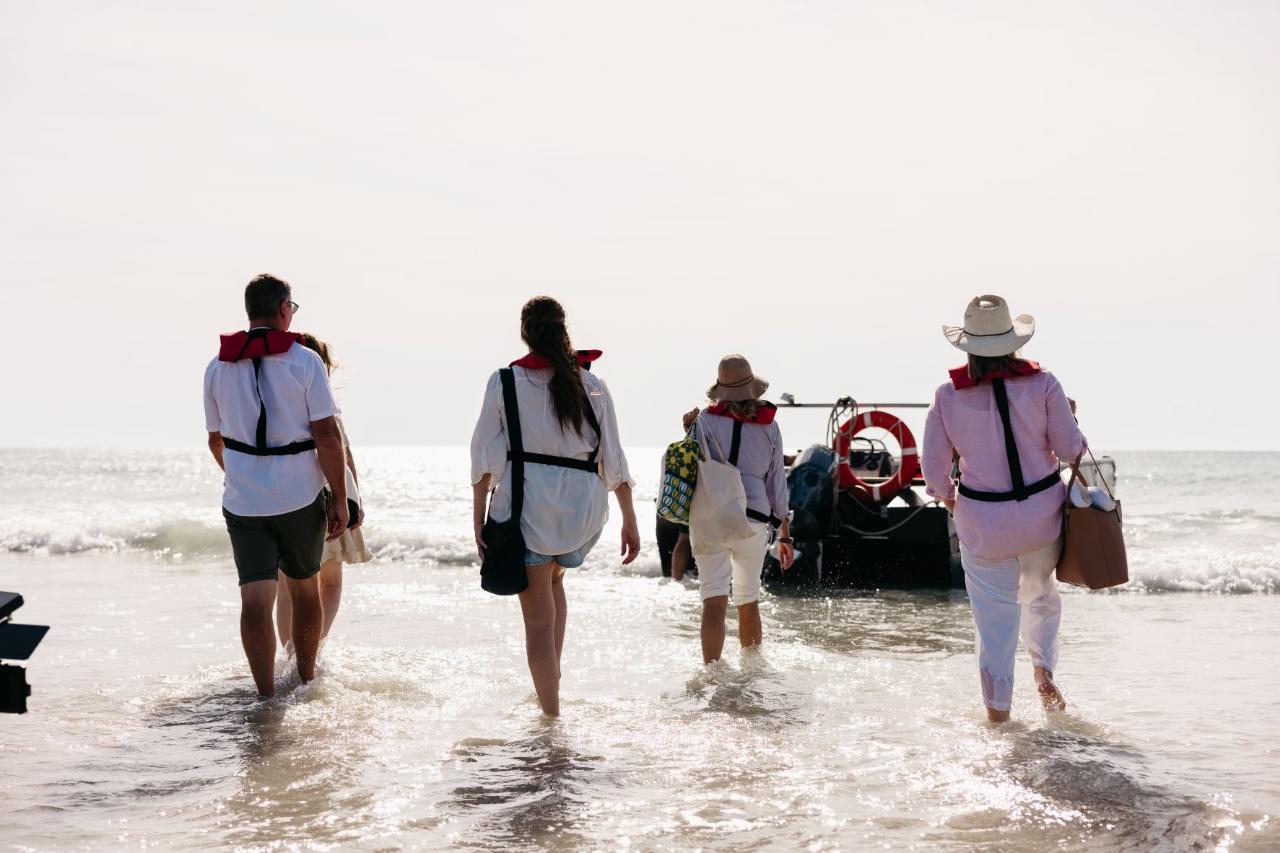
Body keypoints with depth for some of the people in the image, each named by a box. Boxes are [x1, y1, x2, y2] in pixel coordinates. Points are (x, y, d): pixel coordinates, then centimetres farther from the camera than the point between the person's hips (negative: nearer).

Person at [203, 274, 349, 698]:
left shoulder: (218, 367, 3)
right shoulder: (305, 361, -8)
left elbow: (216, 441, 14)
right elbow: (327, 437, -12)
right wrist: (339, 499, -4)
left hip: (243, 501, 1)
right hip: (301, 498, -1)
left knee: (255, 599, -2)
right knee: (304, 589, 17)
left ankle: (267, 695, -9)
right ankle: (306, 682, 31)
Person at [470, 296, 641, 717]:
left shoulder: (505, 382, 1)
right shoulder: (591, 385, 6)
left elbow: (485, 458, -2)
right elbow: (613, 461, 5)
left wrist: (479, 520, 2)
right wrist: (629, 520, 10)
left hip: (526, 506, -3)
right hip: (582, 509, 3)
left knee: (539, 618, 3)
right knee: (553, 580, 30)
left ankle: (550, 710, 2)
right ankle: (551, 680, 24)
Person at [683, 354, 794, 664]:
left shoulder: (706, 420, 0)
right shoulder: (769, 427, 8)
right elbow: (777, 482, 13)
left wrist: (688, 431, 3)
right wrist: (785, 535, 18)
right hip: (754, 517, 2)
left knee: (714, 599, -9)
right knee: (749, 600, 19)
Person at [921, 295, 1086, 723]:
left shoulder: (949, 394, -7)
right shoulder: (1041, 383, -10)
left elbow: (933, 467, -3)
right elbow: (1070, 450, -6)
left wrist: (947, 496, 18)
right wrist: (1068, 417, 14)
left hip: (982, 521, 0)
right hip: (1042, 513, 0)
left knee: (995, 614, 10)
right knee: (1040, 594, 27)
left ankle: (998, 709, 14)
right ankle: (1044, 671, 12)